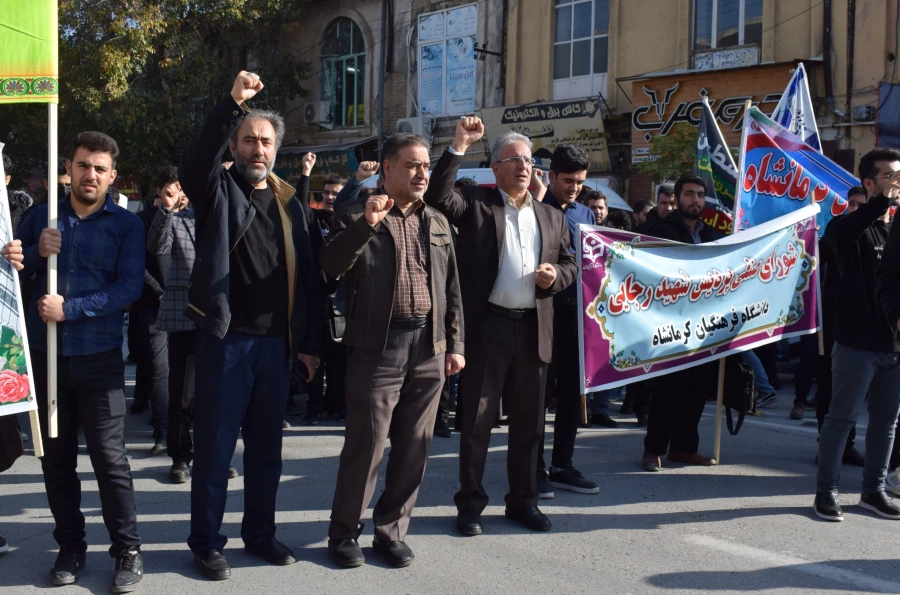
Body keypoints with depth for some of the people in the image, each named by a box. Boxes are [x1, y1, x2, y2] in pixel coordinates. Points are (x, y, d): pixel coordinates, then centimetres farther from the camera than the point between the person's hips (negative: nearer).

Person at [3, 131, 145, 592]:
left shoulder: (126, 224, 1)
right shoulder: (40, 217, 9)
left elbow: (129, 286, -10)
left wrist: (70, 308, -18)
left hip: (98, 357, -3)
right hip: (43, 355, 3)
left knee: (109, 458, -3)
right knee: (55, 457, 10)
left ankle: (128, 551, 8)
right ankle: (70, 547, 23)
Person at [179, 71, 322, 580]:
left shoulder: (289, 203, 11)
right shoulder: (218, 190, 1)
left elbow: (306, 276, 10)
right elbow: (195, 162, -24)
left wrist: (309, 342, 6)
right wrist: (233, 104, -31)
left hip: (276, 342, 4)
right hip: (225, 338, -4)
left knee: (266, 446, 13)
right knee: (215, 446, 3)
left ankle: (260, 533, 27)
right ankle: (207, 542, 16)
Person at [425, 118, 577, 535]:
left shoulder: (552, 216, 16)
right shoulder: (475, 202, 3)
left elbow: (570, 264, 19)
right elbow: (438, 197, -14)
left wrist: (555, 276, -4)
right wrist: (459, 147, -18)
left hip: (533, 329, 4)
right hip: (486, 326, -4)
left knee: (528, 421, 11)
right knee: (477, 420, 3)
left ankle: (523, 500, 23)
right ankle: (470, 503, 13)